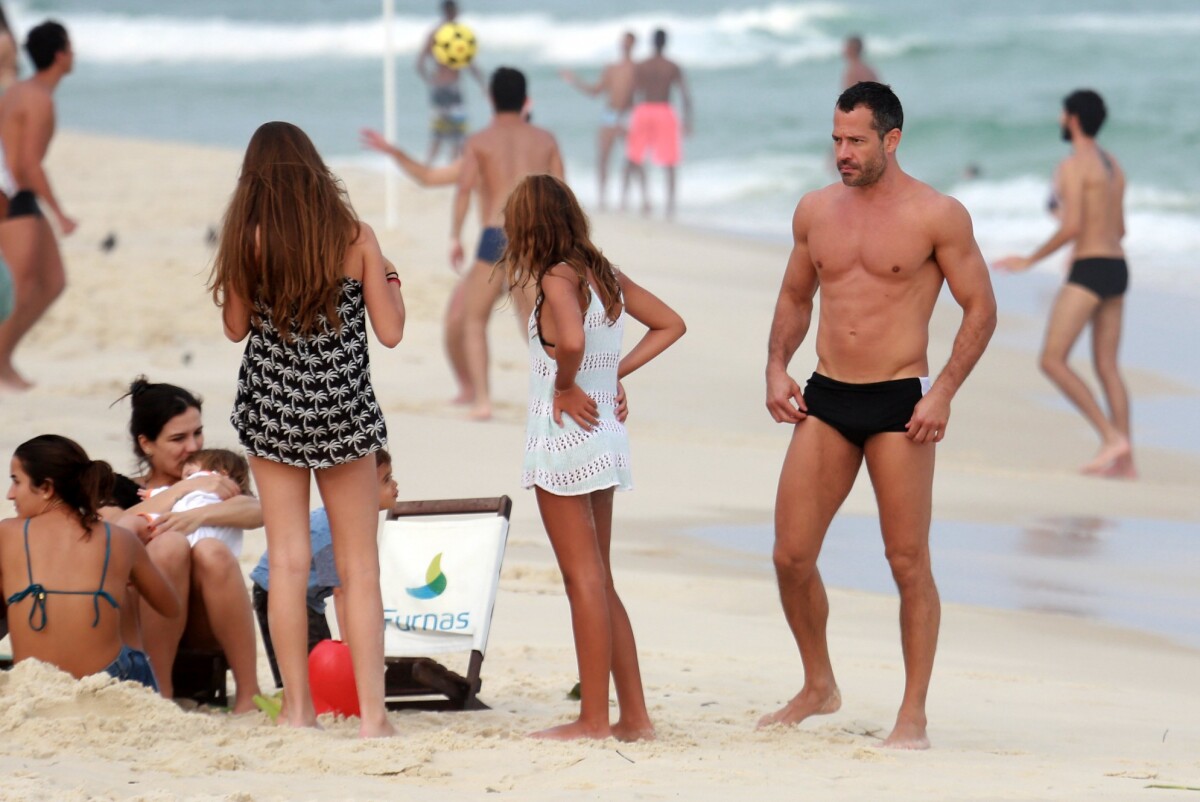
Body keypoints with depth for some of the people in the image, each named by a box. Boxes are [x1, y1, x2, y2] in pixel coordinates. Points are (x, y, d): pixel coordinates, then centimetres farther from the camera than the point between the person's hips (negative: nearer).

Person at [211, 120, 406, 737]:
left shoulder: (247, 239, -6)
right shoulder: (354, 237, -5)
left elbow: (236, 327, 3)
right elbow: (389, 332, -1)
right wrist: (391, 281, 16)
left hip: (273, 409, 0)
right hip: (344, 409, 0)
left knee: (288, 560, 5)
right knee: (359, 568, 4)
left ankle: (299, 709, 5)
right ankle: (372, 713, 0)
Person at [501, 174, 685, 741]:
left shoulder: (557, 279, -14)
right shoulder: (606, 275, 9)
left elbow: (571, 340, -33)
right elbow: (670, 325, 17)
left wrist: (566, 386, -14)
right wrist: (615, 372, 9)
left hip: (565, 434, -8)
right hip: (605, 434, 8)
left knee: (584, 579, -4)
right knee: (598, 581, 13)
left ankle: (594, 718, -1)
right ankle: (634, 716, 13)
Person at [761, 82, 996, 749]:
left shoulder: (937, 216, -5)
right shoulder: (816, 211, 9)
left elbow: (981, 308, -3)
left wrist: (943, 392, -12)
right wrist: (777, 368, 6)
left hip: (899, 402, -5)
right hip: (826, 398, 5)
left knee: (909, 562, -2)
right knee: (792, 555, 2)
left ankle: (914, 717, 6)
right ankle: (819, 688, 22)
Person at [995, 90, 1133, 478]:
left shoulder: (1073, 166, -11)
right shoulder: (1113, 166, 17)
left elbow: (1071, 228, -20)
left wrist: (1030, 260, -8)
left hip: (1089, 271, -9)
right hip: (1117, 270, 9)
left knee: (1053, 361, -8)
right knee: (1106, 366, 10)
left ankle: (1112, 436, -17)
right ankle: (1125, 461, 5)